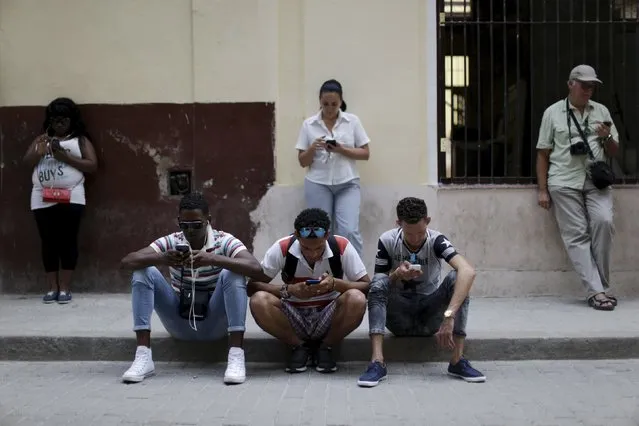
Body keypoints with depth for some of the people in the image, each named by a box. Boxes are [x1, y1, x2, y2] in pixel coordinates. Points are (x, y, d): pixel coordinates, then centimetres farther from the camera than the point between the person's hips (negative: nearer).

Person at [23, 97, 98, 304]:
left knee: (68, 241, -3)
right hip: (42, 200, 3)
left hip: (71, 199, -3)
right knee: (48, 243, 3)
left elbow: (92, 165, -2)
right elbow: (27, 161, 8)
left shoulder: (80, 140, 8)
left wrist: (64, 156, -10)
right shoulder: (42, 139, 17)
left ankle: (65, 288, 3)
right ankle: (52, 288, 9)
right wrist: (40, 151, -13)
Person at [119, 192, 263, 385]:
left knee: (232, 274, -27)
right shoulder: (171, 242, -5)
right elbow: (127, 261, -17)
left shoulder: (224, 241, -11)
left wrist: (214, 259, -41)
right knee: (144, 272, -16)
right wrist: (161, 259, -37)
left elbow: (256, 268, -28)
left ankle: (236, 357, -32)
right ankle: (143, 358, -22)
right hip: (179, 322, 2)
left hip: (214, 323, -2)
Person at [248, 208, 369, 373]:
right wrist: (289, 290, -29)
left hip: (328, 319, 0)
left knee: (357, 300, -31)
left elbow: (367, 286, -12)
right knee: (259, 301, -29)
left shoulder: (341, 247, -15)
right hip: (293, 319, 0)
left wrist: (335, 283, -29)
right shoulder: (282, 248, -16)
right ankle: (299, 347, -5)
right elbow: (252, 285, -14)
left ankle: (324, 347, -5)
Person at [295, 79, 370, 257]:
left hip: (347, 184, -1)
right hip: (318, 184, 1)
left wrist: (342, 150, -14)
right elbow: (303, 161, 5)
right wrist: (312, 148, -16)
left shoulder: (352, 121, 3)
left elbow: (365, 154, 3)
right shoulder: (308, 124, 4)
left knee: (349, 231, -12)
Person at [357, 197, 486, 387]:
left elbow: (468, 271, -35)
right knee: (379, 281, -28)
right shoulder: (387, 241, -13)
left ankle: (458, 360, -26)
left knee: (456, 278, -26)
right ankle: (377, 362, -36)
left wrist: (449, 316, -46)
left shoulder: (436, 241, -17)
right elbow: (377, 285, -8)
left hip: (429, 316, 0)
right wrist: (397, 275, -31)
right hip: (399, 317, 0)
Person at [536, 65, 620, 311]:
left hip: (596, 181, 2)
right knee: (577, 235, -7)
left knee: (604, 222, -19)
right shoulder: (553, 112, 8)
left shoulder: (601, 112, 16)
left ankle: (601, 285, -6)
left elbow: (613, 153, 19)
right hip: (564, 183, -2)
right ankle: (595, 291, -6)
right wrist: (542, 190, 1)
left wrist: (607, 138, -4)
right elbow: (543, 154, 7)